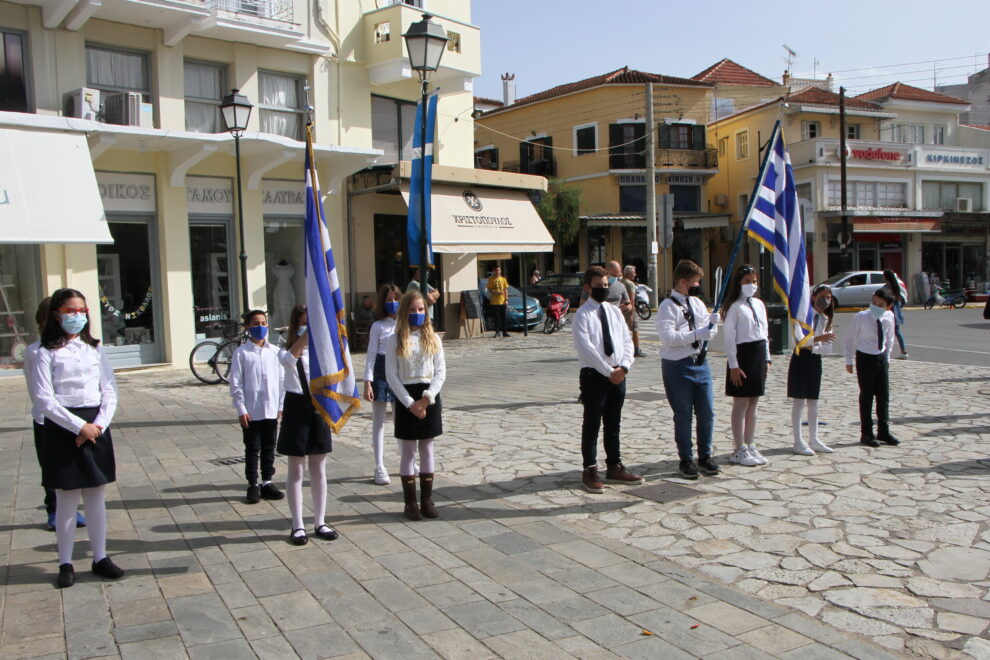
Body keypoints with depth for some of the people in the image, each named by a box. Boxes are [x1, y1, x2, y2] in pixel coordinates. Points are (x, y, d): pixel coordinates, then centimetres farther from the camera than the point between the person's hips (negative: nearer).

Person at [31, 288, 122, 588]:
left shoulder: (95, 350, 9)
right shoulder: (46, 354, -3)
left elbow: (110, 391, 5)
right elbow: (44, 399, -10)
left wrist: (99, 424, -9)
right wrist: (79, 426, -16)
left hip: (96, 427, 4)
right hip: (62, 428, -3)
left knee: (96, 498, 10)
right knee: (66, 501, 4)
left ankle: (100, 557, 21)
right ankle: (65, 563, 16)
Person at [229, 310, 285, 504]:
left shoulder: (274, 351, 3)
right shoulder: (242, 353, -6)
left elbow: (281, 379, 7)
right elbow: (236, 383, -6)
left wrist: (281, 406, 5)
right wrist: (241, 410, -10)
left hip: (271, 410, 3)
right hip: (251, 411, -3)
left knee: (269, 448, 12)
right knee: (252, 449, 6)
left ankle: (267, 482, 24)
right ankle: (252, 485, 17)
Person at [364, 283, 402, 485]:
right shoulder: (378, 326, -3)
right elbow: (371, 355, -5)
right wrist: (367, 382, -11)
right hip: (381, 372, -3)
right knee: (379, 421, 5)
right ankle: (379, 467, 10)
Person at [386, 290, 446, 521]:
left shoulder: (433, 338, 2)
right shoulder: (396, 340, -4)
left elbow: (441, 371, -1)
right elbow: (391, 375, -7)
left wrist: (426, 398, -13)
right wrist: (410, 403, -13)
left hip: (429, 398, 2)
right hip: (406, 398, -2)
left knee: (427, 450, 10)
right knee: (409, 452, 5)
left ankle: (427, 499, 18)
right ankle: (410, 502, 14)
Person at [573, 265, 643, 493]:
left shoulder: (615, 312, 11)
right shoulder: (583, 315, -8)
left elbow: (627, 341, 8)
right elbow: (586, 348, -17)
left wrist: (624, 366, -9)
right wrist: (608, 371, -17)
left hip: (618, 375, 6)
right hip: (594, 374, -6)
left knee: (613, 423, 15)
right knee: (592, 424, 2)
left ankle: (614, 467, 26)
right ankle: (590, 470, 12)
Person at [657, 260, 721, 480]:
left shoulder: (697, 303, 12)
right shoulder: (668, 307, -11)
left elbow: (709, 333, 18)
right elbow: (668, 338, -23)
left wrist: (713, 323, -4)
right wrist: (696, 334, -23)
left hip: (700, 362, 6)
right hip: (677, 366, -6)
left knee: (707, 412, 9)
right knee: (683, 415, 5)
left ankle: (705, 456, 26)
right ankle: (686, 460, 19)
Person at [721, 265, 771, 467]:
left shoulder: (759, 304, 12)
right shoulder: (734, 307, -9)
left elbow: (764, 333, 16)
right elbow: (729, 338, -13)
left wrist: (767, 358, 11)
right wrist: (733, 365, -16)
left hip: (759, 354, 7)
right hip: (742, 354, -7)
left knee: (753, 404, 13)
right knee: (741, 404, -1)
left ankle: (750, 446, 22)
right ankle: (740, 450, 8)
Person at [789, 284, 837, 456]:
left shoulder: (826, 319, 11)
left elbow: (828, 349, 6)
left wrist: (813, 346, -12)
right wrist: (818, 338, -32)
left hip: (815, 359, 7)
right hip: (801, 358, -7)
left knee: (813, 402, 12)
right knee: (799, 401, -3)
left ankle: (813, 440, 19)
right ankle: (798, 442, 1)